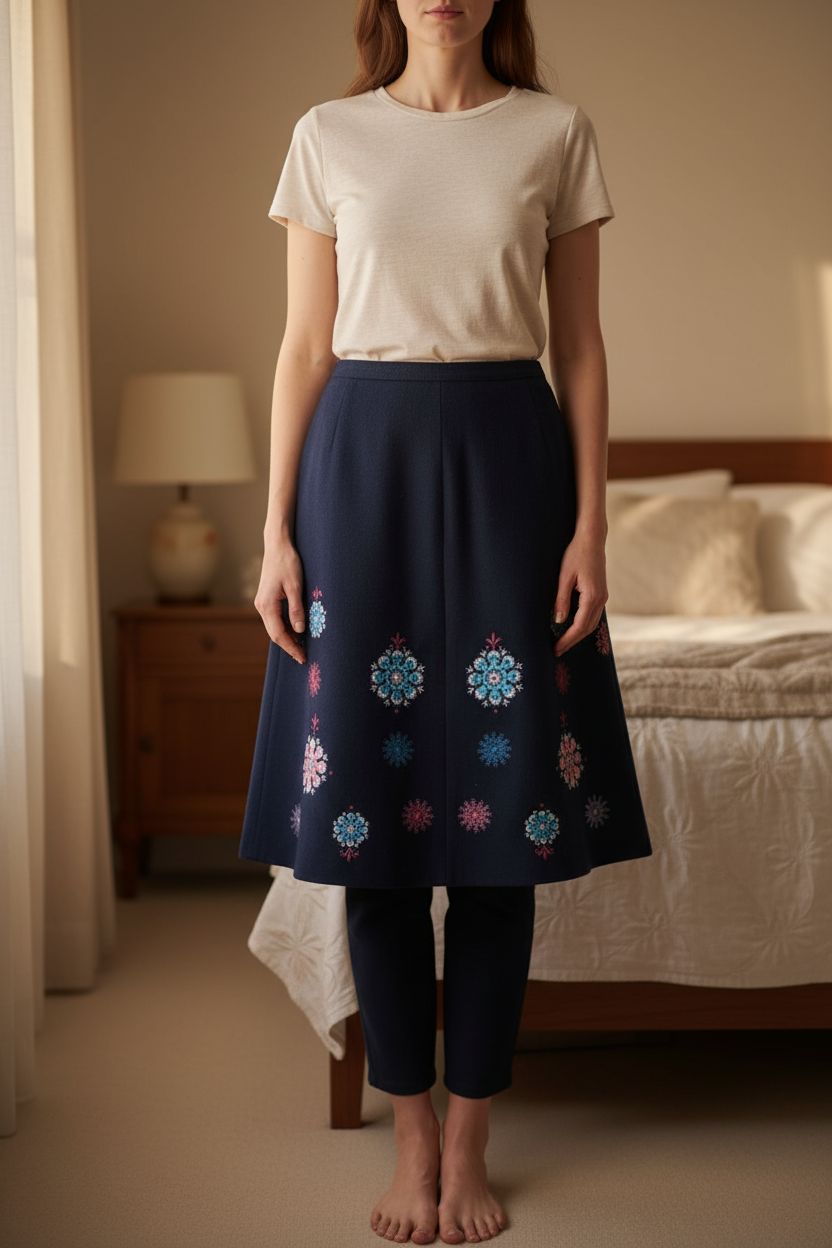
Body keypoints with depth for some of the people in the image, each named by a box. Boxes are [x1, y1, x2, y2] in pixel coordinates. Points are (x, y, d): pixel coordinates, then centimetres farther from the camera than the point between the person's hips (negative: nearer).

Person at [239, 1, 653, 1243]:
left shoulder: (555, 133, 6)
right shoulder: (330, 136, 7)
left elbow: (579, 345, 5)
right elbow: (305, 347, 6)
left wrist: (591, 526, -2)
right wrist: (276, 532, 0)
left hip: (505, 456, 0)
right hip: (362, 457, 1)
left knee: (502, 812, 1)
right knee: (368, 799, 2)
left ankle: (469, 1143, 14)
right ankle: (412, 1132, 16)